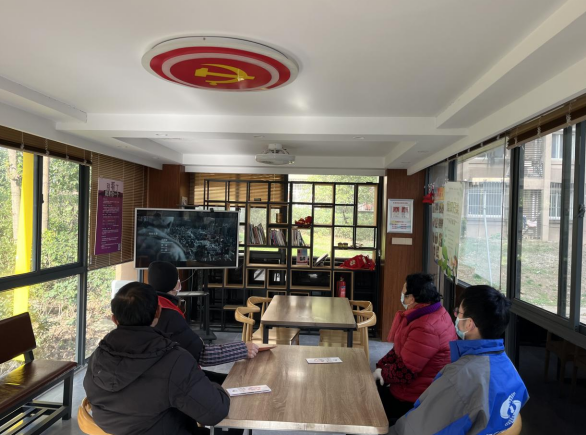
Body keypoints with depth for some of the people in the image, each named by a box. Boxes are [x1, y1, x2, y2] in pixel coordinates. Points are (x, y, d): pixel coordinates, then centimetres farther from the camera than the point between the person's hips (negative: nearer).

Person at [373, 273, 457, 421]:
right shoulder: (435, 312, 2)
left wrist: (382, 373, -9)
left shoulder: (426, 328, -31)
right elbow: (402, 349, 8)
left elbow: (404, 372, -26)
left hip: (415, 399, -9)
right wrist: (382, 365, -2)